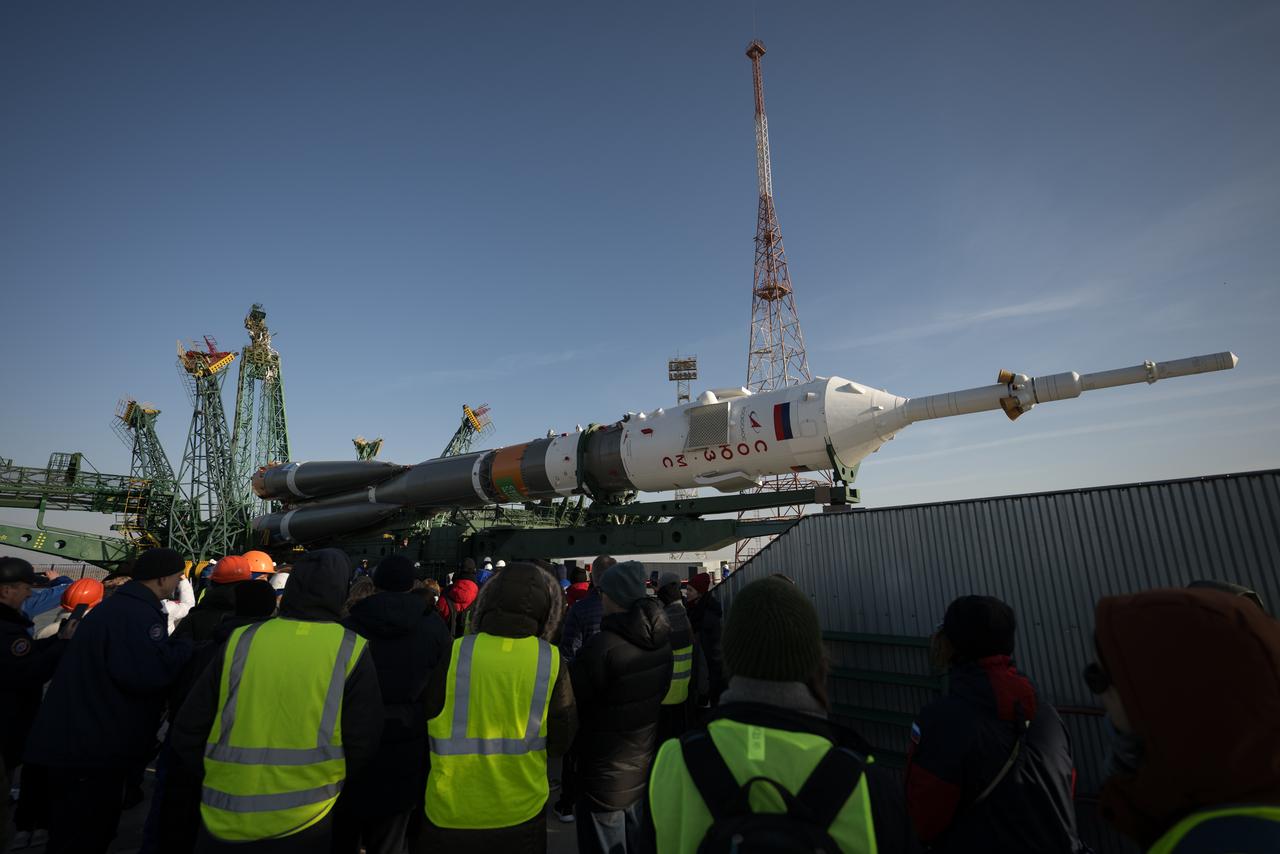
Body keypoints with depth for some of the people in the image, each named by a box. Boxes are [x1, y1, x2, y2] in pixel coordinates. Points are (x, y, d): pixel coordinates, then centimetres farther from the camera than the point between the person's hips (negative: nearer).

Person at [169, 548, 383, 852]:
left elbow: (188, 732, 1)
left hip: (225, 819, 2)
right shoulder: (350, 651, -12)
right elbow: (361, 745, -8)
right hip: (302, 824, -1)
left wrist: (202, 777, 19)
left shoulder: (241, 641, -6)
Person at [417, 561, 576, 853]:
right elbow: (560, 741, -4)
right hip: (521, 814, 1)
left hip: (449, 816, 0)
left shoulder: (451, 654, -16)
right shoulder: (551, 661, -15)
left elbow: (421, 727, -2)